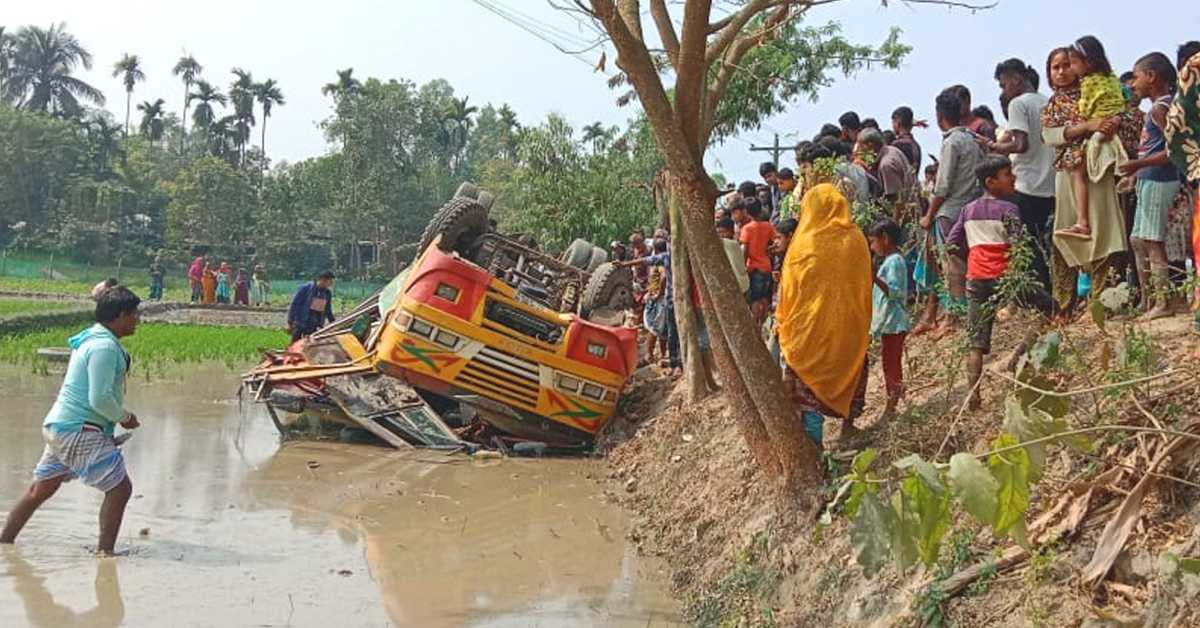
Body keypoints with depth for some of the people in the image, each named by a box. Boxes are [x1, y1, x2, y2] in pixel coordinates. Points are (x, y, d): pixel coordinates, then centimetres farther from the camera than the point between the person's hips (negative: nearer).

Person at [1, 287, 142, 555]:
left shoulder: (92, 339, 14)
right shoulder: (105, 347, -18)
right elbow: (100, 398, -22)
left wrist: (118, 416, 12)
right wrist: (124, 418, -8)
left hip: (58, 426, 10)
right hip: (79, 431, -10)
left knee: (39, 490, 18)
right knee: (119, 488, -6)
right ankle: (104, 553, -2)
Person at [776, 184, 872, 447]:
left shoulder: (804, 243, -12)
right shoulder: (856, 239, -3)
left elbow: (789, 289, -6)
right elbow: (865, 283, 5)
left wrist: (782, 323, 7)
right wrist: (862, 326, 15)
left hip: (810, 326, -3)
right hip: (849, 322, 3)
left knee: (808, 380, 7)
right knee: (849, 369, 23)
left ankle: (814, 441, 7)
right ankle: (848, 422, 28)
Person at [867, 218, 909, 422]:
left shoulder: (894, 261, -14)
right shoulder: (890, 260, 16)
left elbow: (895, 292, -24)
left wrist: (875, 278, -33)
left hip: (893, 323, -10)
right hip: (888, 322, 10)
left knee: (891, 366, -7)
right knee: (890, 365, 14)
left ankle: (890, 408, -4)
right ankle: (891, 405, 20)